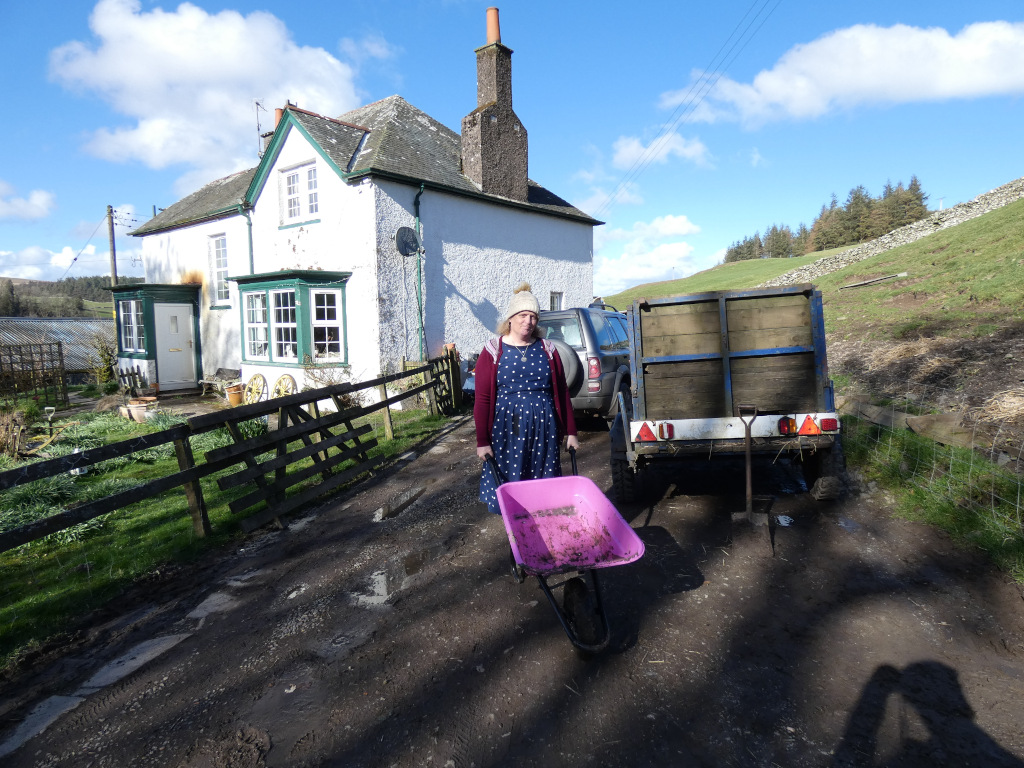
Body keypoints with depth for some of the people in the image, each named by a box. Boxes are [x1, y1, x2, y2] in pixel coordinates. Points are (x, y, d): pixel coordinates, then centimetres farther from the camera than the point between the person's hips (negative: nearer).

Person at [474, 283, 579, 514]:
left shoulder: (547, 349, 7)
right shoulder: (493, 351, 0)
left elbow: (562, 392, 10)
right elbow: (482, 399, -1)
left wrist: (570, 432, 8)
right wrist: (482, 441, -3)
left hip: (543, 428, 2)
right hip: (506, 430, -2)